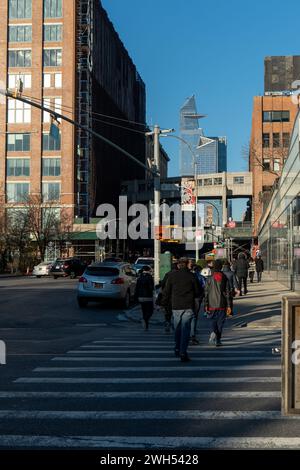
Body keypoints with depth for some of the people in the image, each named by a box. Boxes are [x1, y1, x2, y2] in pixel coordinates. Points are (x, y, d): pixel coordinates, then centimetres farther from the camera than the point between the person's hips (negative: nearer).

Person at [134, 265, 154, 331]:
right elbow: (152, 288, -12)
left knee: (144, 312, 13)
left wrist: (136, 296, 12)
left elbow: (137, 288, 6)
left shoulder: (139, 278, 5)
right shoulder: (149, 277, -10)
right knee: (150, 311, 2)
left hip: (141, 298, 5)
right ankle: (145, 320, -26)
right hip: (148, 297, -5)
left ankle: (146, 326, 13)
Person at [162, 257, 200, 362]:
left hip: (176, 307, 2)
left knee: (177, 329, 17)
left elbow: (166, 292, 5)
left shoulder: (172, 275, 3)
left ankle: (177, 349, 25)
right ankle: (183, 353, -8)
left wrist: (164, 303, 16)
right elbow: (197, 292, 4)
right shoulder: (191, 276, -1)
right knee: (185, 329, -2)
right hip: (188, 307, -2)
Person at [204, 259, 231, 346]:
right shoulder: (225, 278, 1)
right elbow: (227, 292, 1)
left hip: (212, 305, -1)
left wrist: (206, 305, 1)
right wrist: (228, 306, 4)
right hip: (222, 305, 1)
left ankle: (213, 332, -18)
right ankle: (218, 340, 9)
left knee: (213, 321, 11)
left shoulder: (209, 278, -3)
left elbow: (206, 292, -4)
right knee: (220, 323, 9)